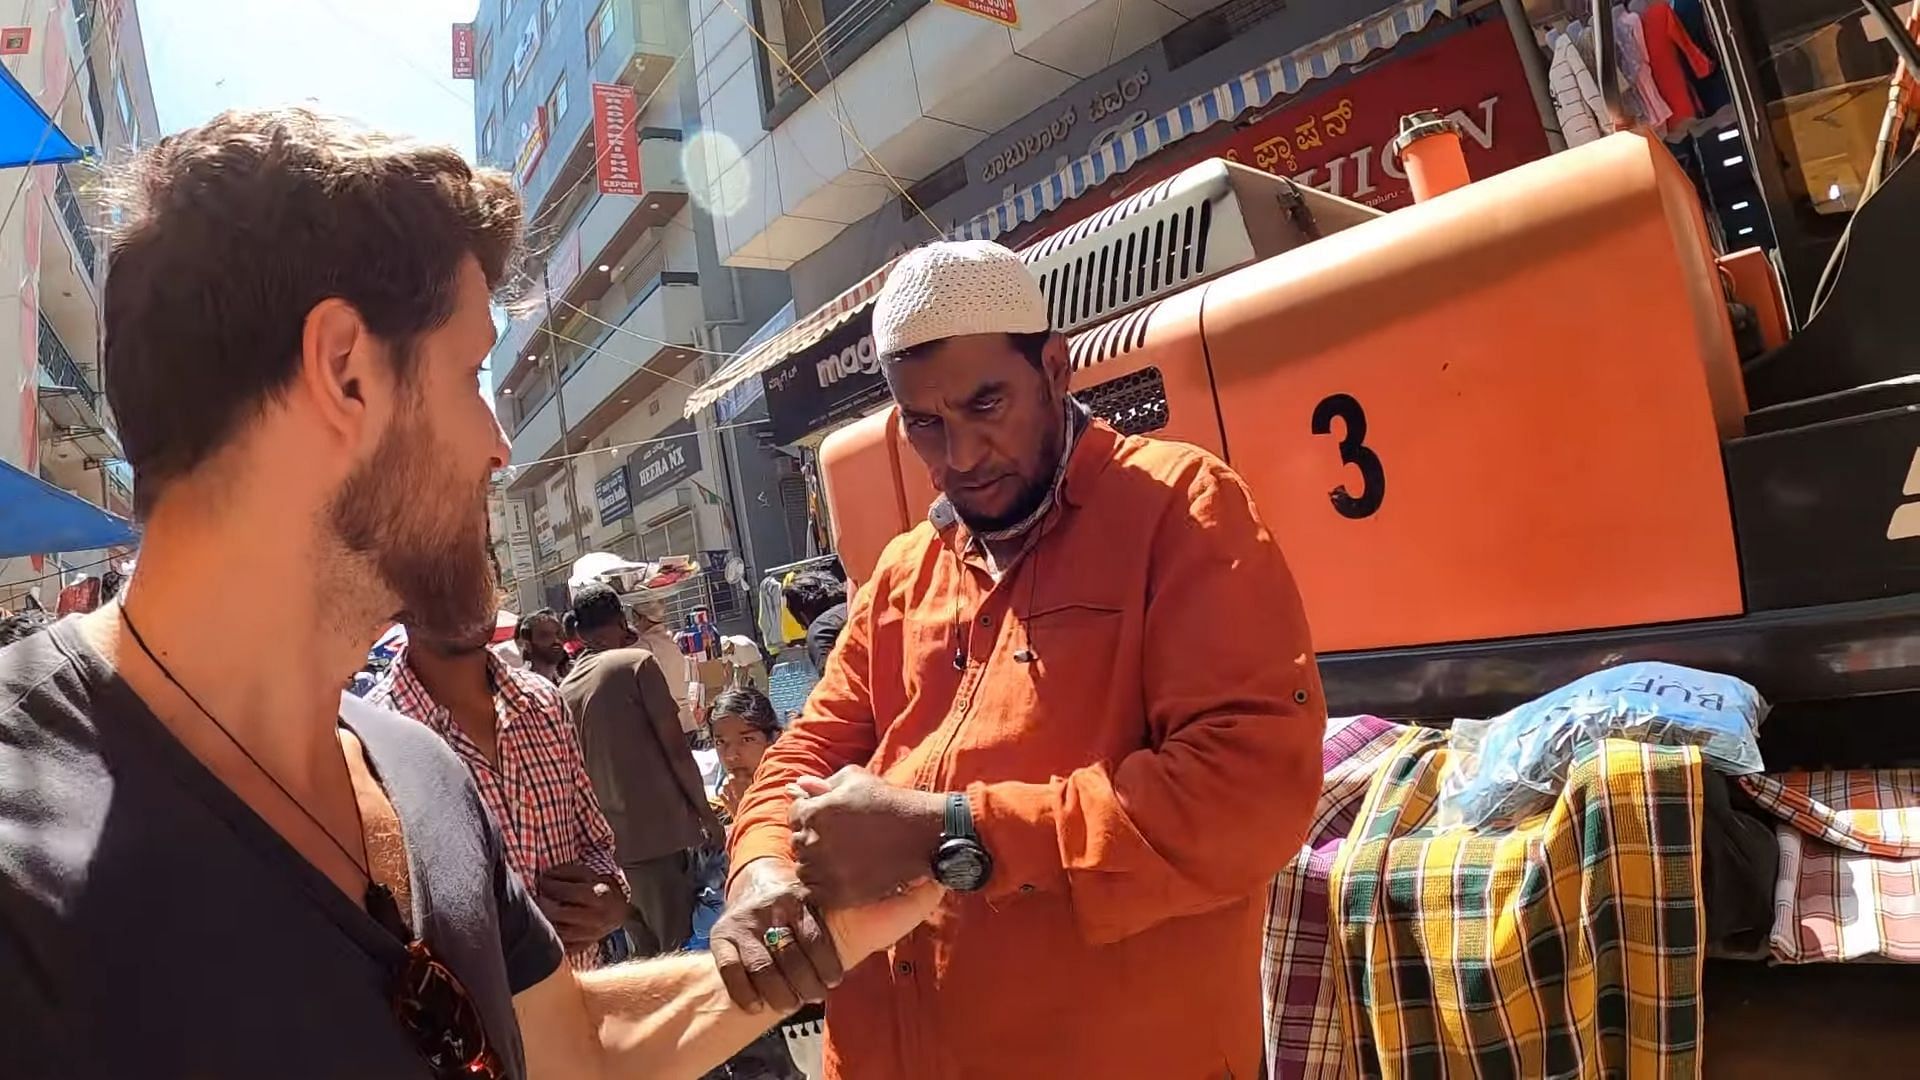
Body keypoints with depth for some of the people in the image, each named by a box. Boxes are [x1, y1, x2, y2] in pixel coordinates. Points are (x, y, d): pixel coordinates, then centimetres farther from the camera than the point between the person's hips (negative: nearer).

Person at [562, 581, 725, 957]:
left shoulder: (564, 690, 8)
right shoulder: (636, 662, -8)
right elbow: (675, 747, -10)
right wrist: (706, 813, -1)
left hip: (605, 840, 6)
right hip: (658, 828, -6)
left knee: (645, 953, 15)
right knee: (680, 949, 0)